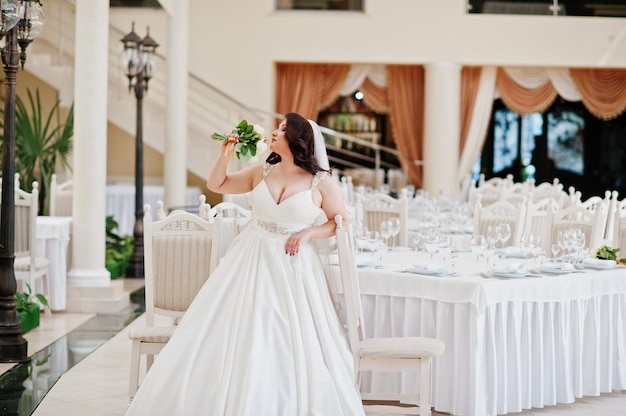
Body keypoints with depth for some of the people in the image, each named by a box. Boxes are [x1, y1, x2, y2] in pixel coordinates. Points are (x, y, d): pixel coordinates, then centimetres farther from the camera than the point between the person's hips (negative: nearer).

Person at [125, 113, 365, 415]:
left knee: (291, 342, -5)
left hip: (292, 266, -3)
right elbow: (215, 185, 14)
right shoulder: (261, 172, 5)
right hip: (251, 260, 4)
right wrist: (225, 154, -1)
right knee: (231, 331, 4)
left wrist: (308, 232, -13)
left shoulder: (322, 182, -6)